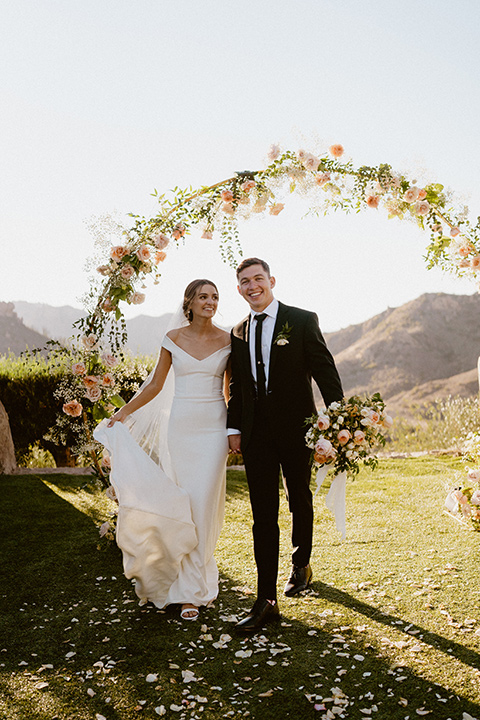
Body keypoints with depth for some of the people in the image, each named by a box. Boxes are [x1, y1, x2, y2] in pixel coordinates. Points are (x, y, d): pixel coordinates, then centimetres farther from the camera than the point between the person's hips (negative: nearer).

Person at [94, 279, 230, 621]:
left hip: (214, 427, -1)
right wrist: (123, 413, 6)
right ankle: (194, 587, 20)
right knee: (183, 502, 3)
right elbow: (156, 385, 10)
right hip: (181, 426, 1)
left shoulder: (227, 340, 2)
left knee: (203, 504, -4)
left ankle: (192, 587, 9)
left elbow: (231, 389, 10)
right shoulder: (174, 338, 4)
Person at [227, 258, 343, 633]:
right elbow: (237, 385, 14)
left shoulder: (302, 320, -3)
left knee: (300, 502, 17)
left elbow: (325, 370, -7)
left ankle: (302, 565, 43)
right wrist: (234, 427, 7)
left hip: (296, 427, -3)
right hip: (256, 432, 3)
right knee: (263, 514, 1)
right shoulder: (239, 333, 10)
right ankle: (267, 601, 5)